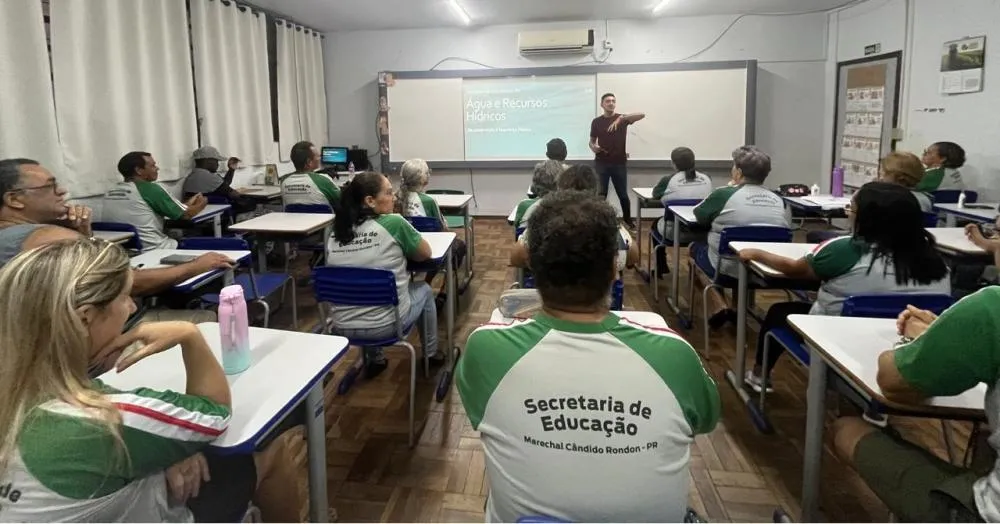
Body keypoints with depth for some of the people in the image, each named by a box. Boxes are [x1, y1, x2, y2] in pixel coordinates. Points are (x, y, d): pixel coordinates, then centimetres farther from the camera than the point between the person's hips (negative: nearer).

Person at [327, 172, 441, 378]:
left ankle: (374, 360, 43)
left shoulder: (334, 235, 2)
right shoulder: (394, 223, -12)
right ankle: (431, 353, 42)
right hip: (385, 325, -4)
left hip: (342, 327, 5)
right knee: (423, 289, 25)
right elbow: (425, 253, 1)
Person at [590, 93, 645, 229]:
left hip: (619, 163, 0)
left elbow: (642, 115, -19)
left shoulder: (623, 118, 0)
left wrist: (621, 118, -33)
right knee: (601, 194, 1)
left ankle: (628, 219, 25)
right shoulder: (596, 122, 4)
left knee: (623, 194, 8)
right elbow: (592, 141, 12)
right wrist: (593, 147, -13)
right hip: (601, 163, 0)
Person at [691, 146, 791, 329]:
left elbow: (699, 215, 4)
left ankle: (719, 307, 11)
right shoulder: (779, 199, -1)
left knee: (696, 246, 23)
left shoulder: (724, 194, -11)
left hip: (729, 270, -5)